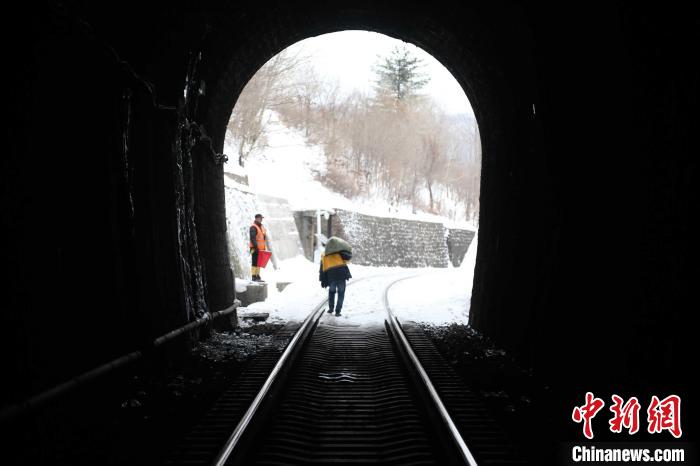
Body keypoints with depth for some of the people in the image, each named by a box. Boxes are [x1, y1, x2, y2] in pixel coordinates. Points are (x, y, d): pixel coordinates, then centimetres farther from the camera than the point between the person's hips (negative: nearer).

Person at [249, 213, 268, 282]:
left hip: (261, 248, 9)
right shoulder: (253, 227, -10)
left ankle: (258, 276, 17)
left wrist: (264, 247, 19)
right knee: (254, 262, -7)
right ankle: (254, 277, -6)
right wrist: (256, 247, -23)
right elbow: (252, 238, -18)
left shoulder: (262, 227, 19)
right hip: (255, 248, -9)